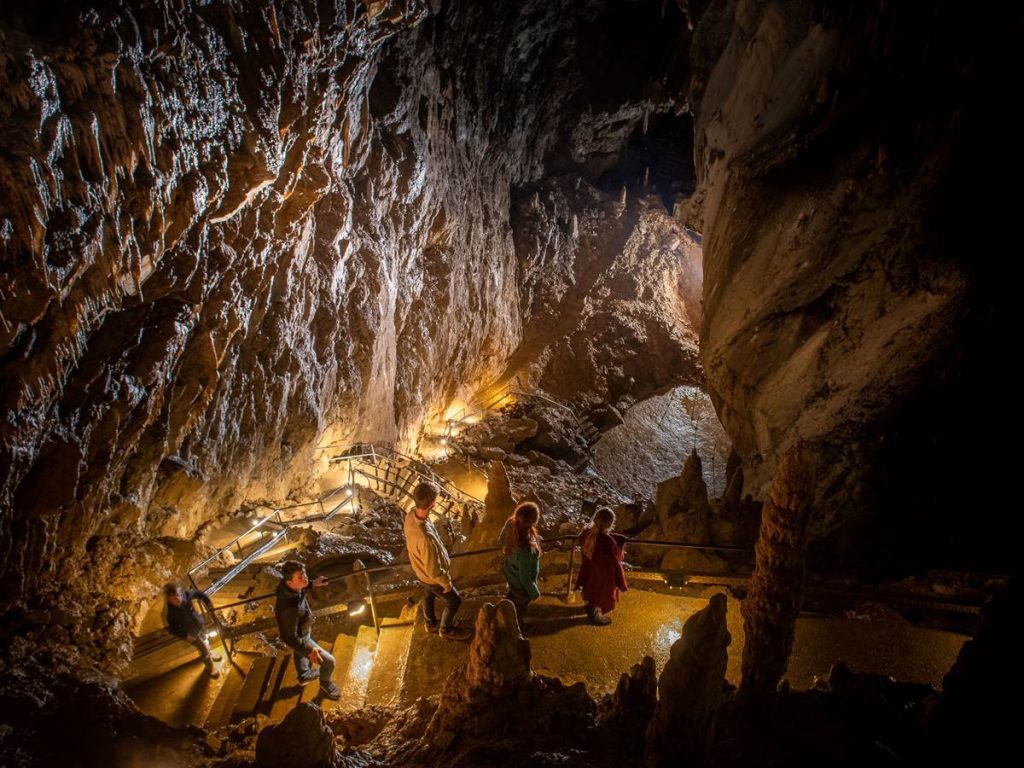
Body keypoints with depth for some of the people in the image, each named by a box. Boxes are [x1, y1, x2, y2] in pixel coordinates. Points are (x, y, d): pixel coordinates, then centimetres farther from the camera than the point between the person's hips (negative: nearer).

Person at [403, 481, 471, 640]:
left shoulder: (411, 516, -23)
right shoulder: (426, 537, -48)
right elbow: (433, 570, -32)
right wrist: (446, 582, -13)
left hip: (419, 570, 7)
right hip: (432, 577, -7)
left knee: (429, 596, 33)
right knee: (454, 602, 21)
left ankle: (431, 624, 59)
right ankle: (446, 629, 47)